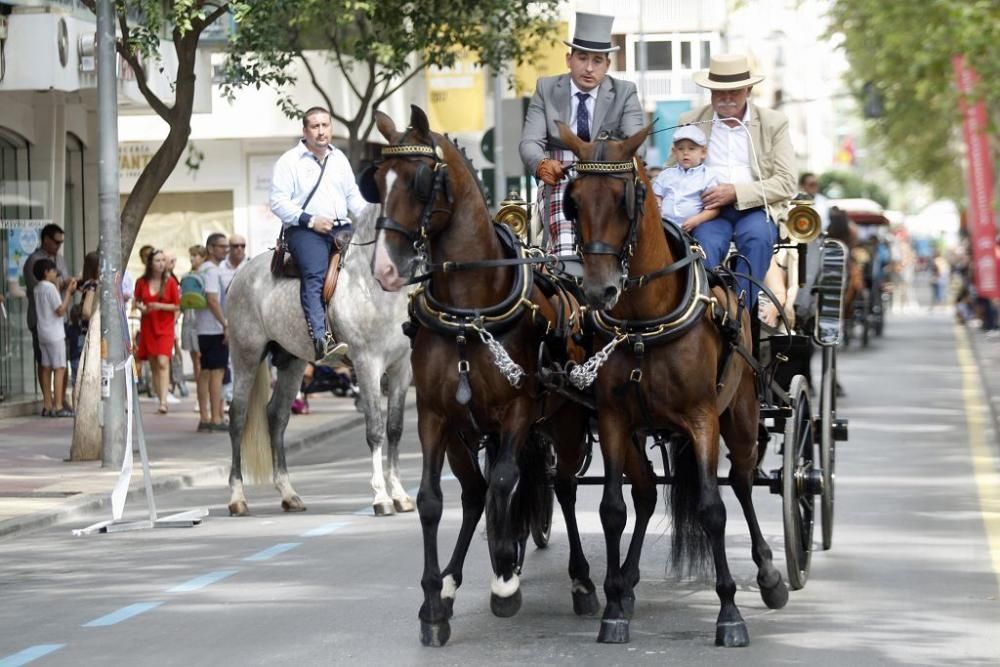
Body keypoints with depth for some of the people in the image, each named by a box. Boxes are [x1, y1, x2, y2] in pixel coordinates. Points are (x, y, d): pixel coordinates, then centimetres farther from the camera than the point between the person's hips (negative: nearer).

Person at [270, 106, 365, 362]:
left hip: (341, 228, 6)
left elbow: (353, 196, 26)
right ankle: (322, 340, -45)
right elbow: (278, 202, -4)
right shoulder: (289, 161, 3)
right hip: (303, 230, -6)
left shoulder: (339, 158, 22)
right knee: (315, 276, -29)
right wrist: (310, 220, -14)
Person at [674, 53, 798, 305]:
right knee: (706, 244, -32)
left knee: (756, 237, -34)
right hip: (708, 209, 0)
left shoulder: (774, 123, 8)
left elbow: (787, 183, -1)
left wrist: (736, 192, -14)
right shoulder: (690, 122, 13)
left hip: (755, 208, 0)